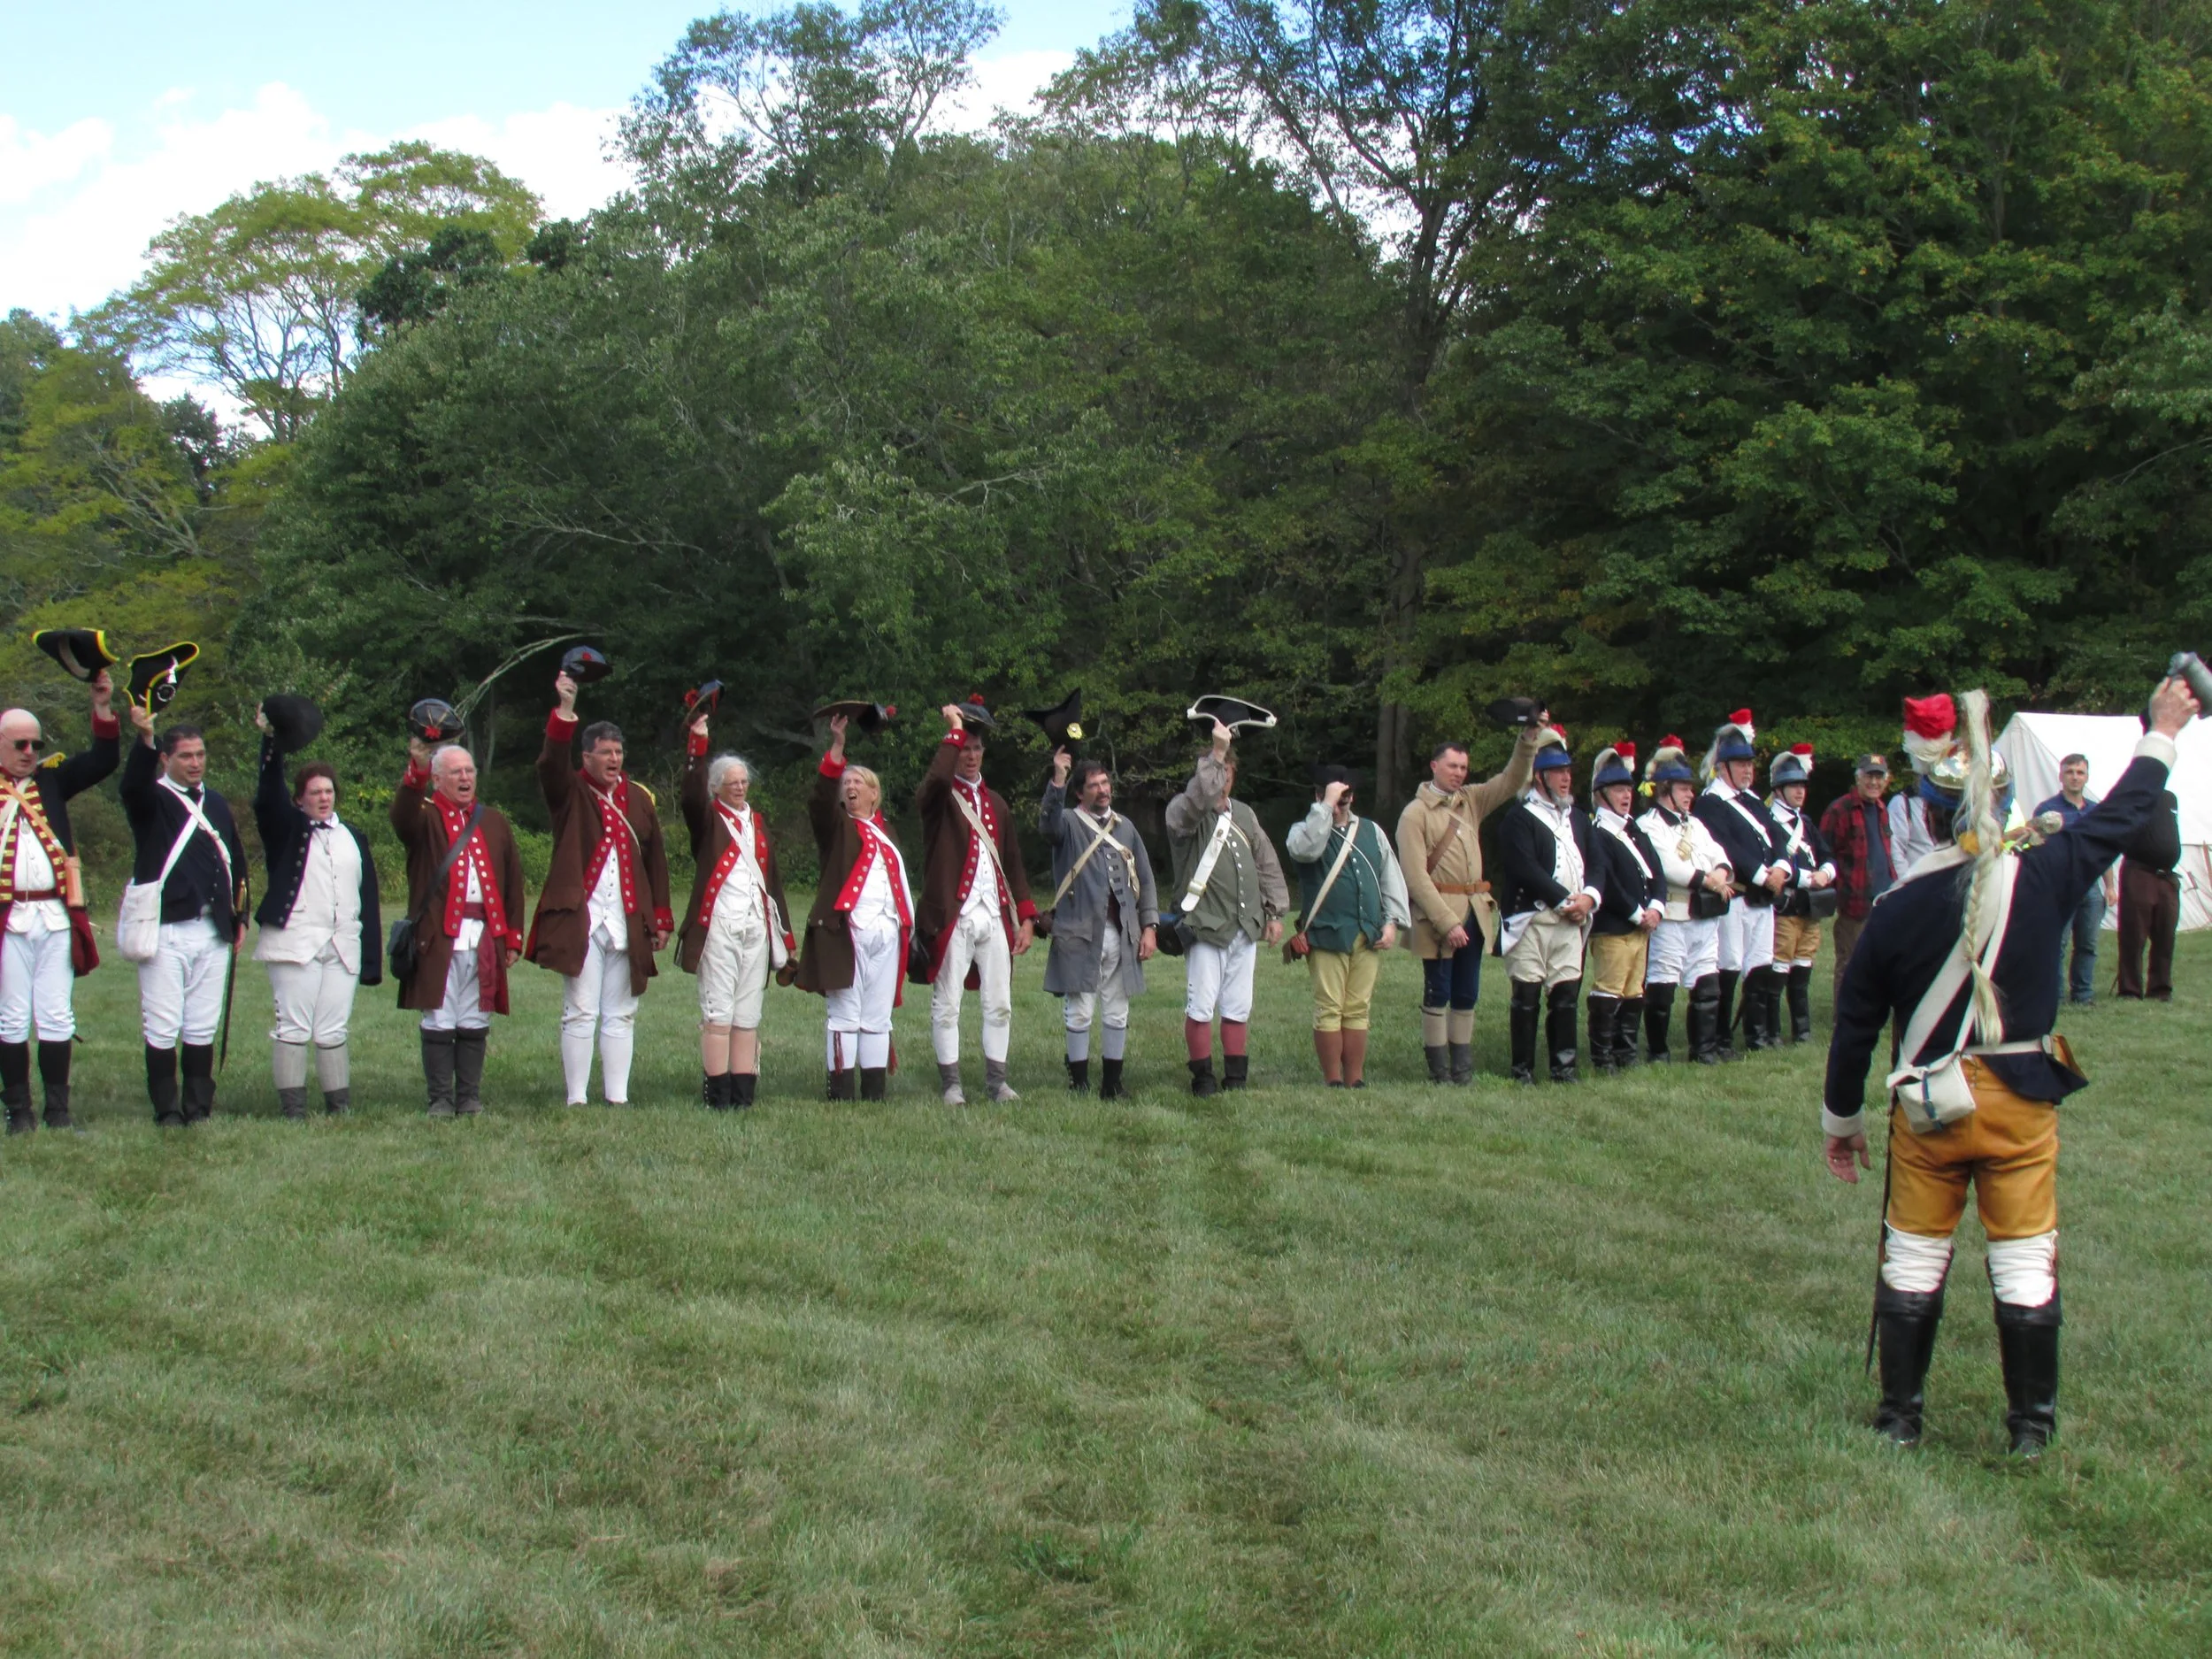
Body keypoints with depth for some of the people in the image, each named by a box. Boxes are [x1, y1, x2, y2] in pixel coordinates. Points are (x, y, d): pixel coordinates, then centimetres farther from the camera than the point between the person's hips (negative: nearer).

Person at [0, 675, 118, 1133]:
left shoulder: (51, 779, 11)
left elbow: (104, 760, 6)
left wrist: (103, 707, -3)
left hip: (56, 917, 3)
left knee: (56, 1017, 6)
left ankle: (58, 1110, 12)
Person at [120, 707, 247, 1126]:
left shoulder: (217, 805, 17)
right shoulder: (153, 800, 1)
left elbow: (236, 863, 21)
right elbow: (133, 783, -23)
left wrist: (239, 917, 15)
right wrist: (145, 738, -41)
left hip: (213, 931, 5)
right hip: (165, 930, -4)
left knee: (203, 1027, 7)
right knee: (163, 1027, -4)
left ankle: (199, 1108, 13)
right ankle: (167, 1111, 2)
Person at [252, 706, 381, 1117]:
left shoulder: (352, 837, 18)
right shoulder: (288, 830, 8)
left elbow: (368, 898, 15)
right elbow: (269, 795, -11)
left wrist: (372, 958, 9)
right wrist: (271, 740, -25)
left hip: (342, 946, 3)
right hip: (294, 943, -3)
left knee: (333, 1031, 5)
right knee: (293, 1028, -4)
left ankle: (340, 1105, 10)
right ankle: (293, 1108, -2)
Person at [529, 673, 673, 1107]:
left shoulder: (639, 799, 12)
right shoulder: (570, 794, 2)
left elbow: (656, 861, 14)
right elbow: (550, 762, -20)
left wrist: (661, 920, 10)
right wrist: (565, 710, -33)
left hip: (627, 924, 4)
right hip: (580, 921, -3)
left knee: (620, 1016, 7)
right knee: (580, 1014, -3)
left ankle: (618, 1098, 10)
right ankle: (577, 1100, 0)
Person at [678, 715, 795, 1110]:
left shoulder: (757, 823, 19)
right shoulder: (708, 819, 6)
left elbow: (773, 878, 19)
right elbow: (691, 794, -16)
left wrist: (785, 933, 16)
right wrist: (697, 742, -25)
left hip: (757, 927, 5)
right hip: (718, 926, -5)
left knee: (748, 1016, 4)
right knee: (718, 1013, -7)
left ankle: (743, 1092, 5)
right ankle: (718, 1092, -6)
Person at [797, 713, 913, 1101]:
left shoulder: (884, 831, 22)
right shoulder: (837, 826, 7)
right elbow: (821, 798, -12)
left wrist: (908, 926, 14)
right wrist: (837, 747, -21)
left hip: (886, 932, 5)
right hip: (847, 930, -5)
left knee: (878, 1017, 6)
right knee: (845, 1014, -6)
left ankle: (875, 1091, 9)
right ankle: (841, 1093, -6)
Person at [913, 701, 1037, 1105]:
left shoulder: (995, 802, 17)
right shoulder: (938, 797, -1)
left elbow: (1013, 862, 16)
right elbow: (938, 776, -28)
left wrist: (1026, 917, 8)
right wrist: (954, 727, -17)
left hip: (994, 916, 5)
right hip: (953, 917, -5)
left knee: (1000, 1004, 7)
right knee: (946, 1005, 0)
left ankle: (996, 1079, 16)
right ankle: (950, 1083, 7)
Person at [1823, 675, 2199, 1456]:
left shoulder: (1898, 908, -7)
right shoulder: (2042, 877, -10)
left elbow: (1854, 1024, 0)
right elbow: (2123, 814, 6)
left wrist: (1841, 1118, 13)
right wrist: (2161, 735, 22)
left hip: (1928, 1105, 0)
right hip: (2022, 1101, 0)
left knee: (1913, 1260, 11)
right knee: (2026, 1261, 9)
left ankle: (1899, 1417, 18)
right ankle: (2032, 1425, 15)